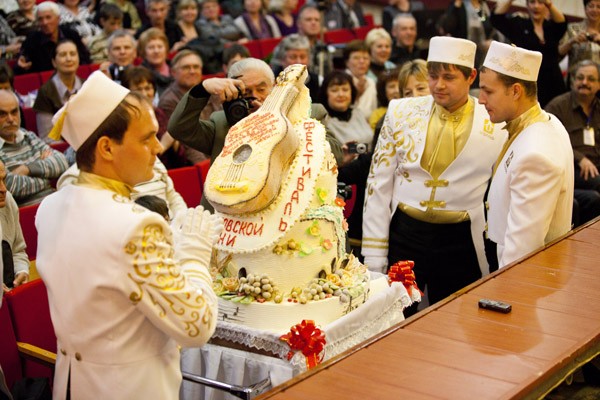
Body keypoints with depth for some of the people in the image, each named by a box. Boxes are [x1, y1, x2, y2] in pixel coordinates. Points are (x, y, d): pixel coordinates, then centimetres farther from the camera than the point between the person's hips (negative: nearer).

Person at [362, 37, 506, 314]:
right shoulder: (402, 112, 0)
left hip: (460, 244, 0)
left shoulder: (495, 125, -3)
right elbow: (378, 185, 1)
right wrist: (374, 258, -2)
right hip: (402, 234, 1)